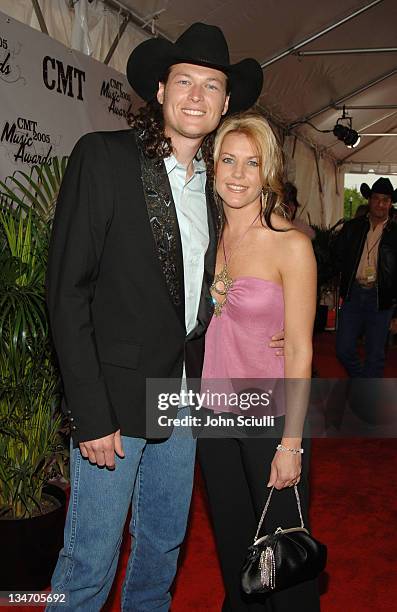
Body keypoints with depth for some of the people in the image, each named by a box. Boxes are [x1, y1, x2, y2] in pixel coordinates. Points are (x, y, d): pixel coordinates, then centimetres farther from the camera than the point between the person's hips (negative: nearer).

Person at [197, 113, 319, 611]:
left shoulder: (291, 245, -13)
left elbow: (300, 350, -14)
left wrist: (291, 443, -15)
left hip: (270, 416, -5)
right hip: (214, 413, 5)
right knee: (232, 541, 22)